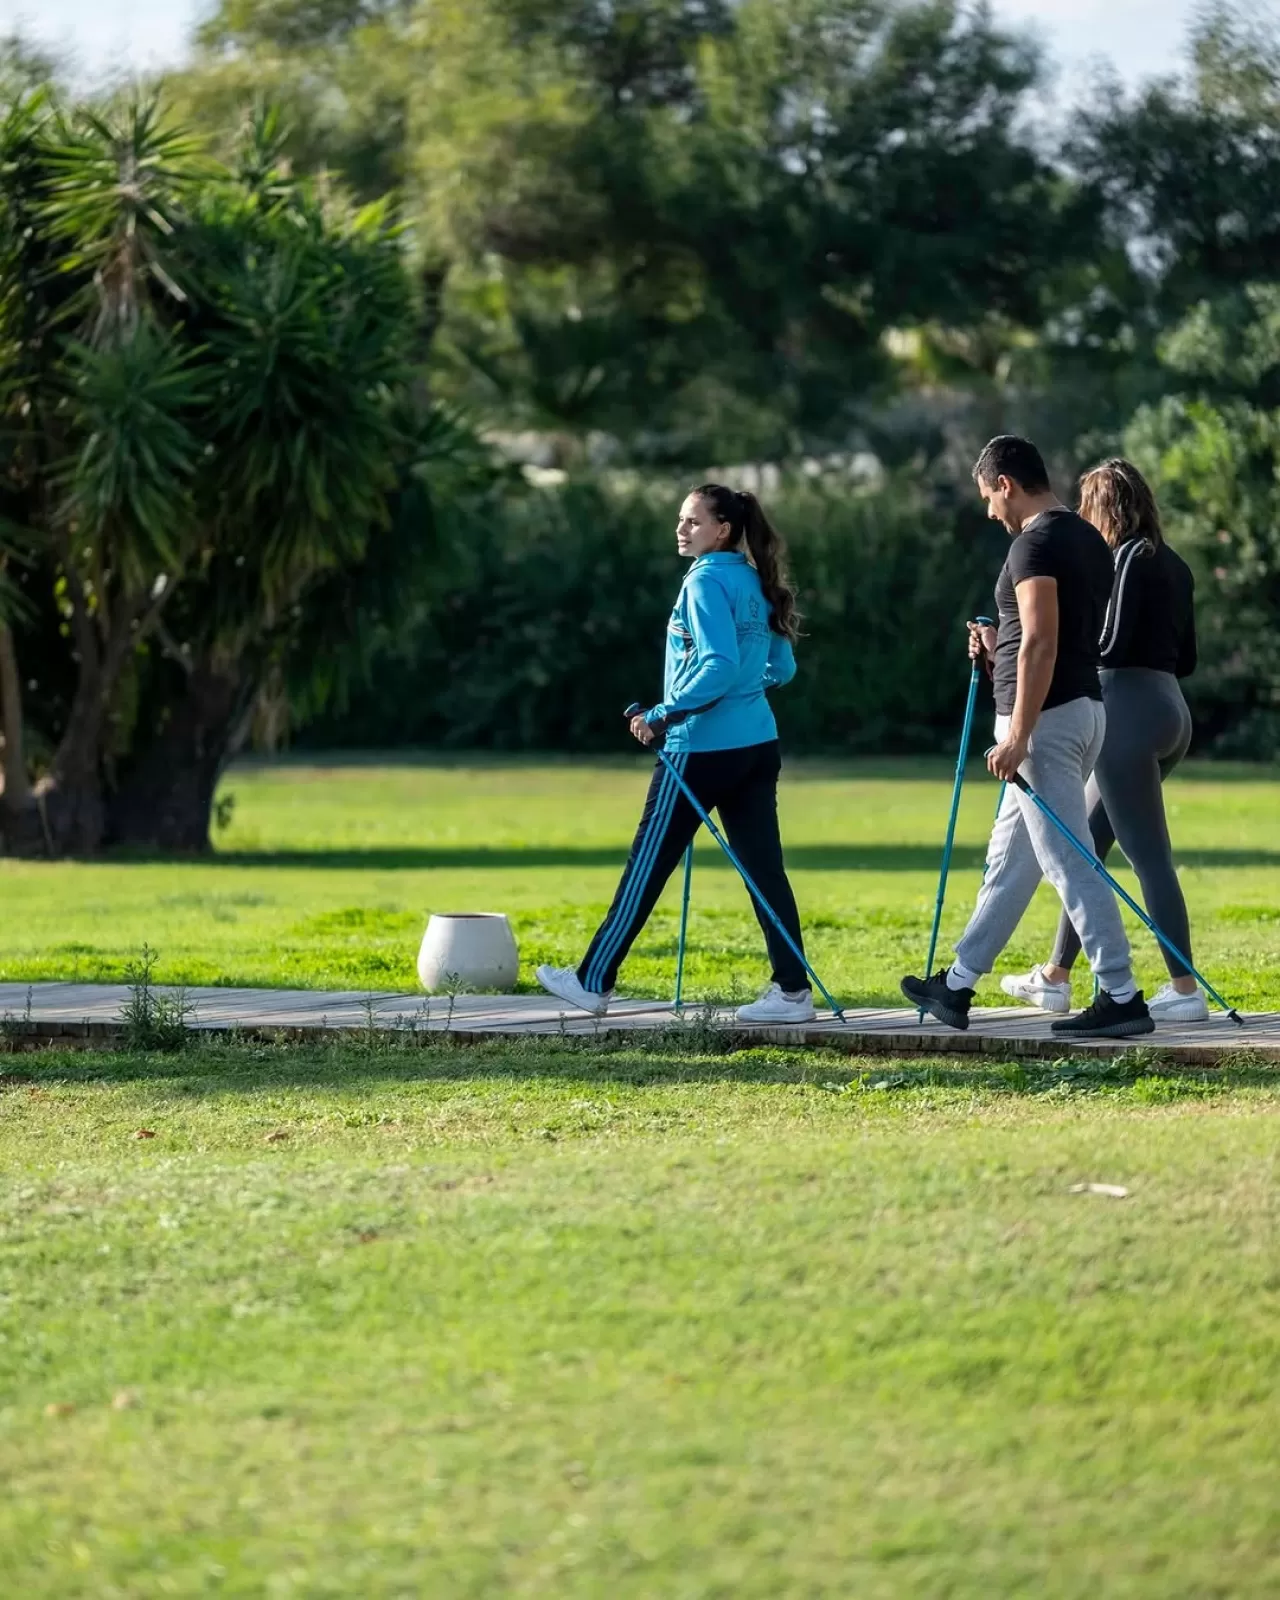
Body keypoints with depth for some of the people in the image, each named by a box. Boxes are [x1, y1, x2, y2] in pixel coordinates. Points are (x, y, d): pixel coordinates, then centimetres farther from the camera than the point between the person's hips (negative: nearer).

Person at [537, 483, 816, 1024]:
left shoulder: (706, 583, -12)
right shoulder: (754, 584, 12)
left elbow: (720, 666, -23)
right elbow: (782, 668, 18)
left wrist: (666, 713, -21)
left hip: (703, 748, -8)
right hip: (757, 745, 8)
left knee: (647, 865, 1)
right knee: (763, 867, 5)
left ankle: (594, 982, 9)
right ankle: (793, 990, -1)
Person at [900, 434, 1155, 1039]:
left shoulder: (1035, 544, -15)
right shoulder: (1090, 540, 15)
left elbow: (1041, 644, -23)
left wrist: (1017, 735, -24)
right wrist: (1002, 649, 18)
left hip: (1047, 718, -10)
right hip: (1085, 709, 10)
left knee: (1069, 862, -8)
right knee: (1010, 858, 16)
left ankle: (1121, 997, -10)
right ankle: (957, 987, 25)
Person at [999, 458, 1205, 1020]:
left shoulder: (1130, 557, -10)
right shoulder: (1174, 565, 16)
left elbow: (1112, 642, -17)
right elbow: (1185, 659, 17)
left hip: (1128, 710, -10)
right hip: (1169, 709, 10)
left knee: (1148, 855, -9)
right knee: (1085, 844, 17)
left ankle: (1185, 991, -11)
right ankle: (1055, 977, 24)